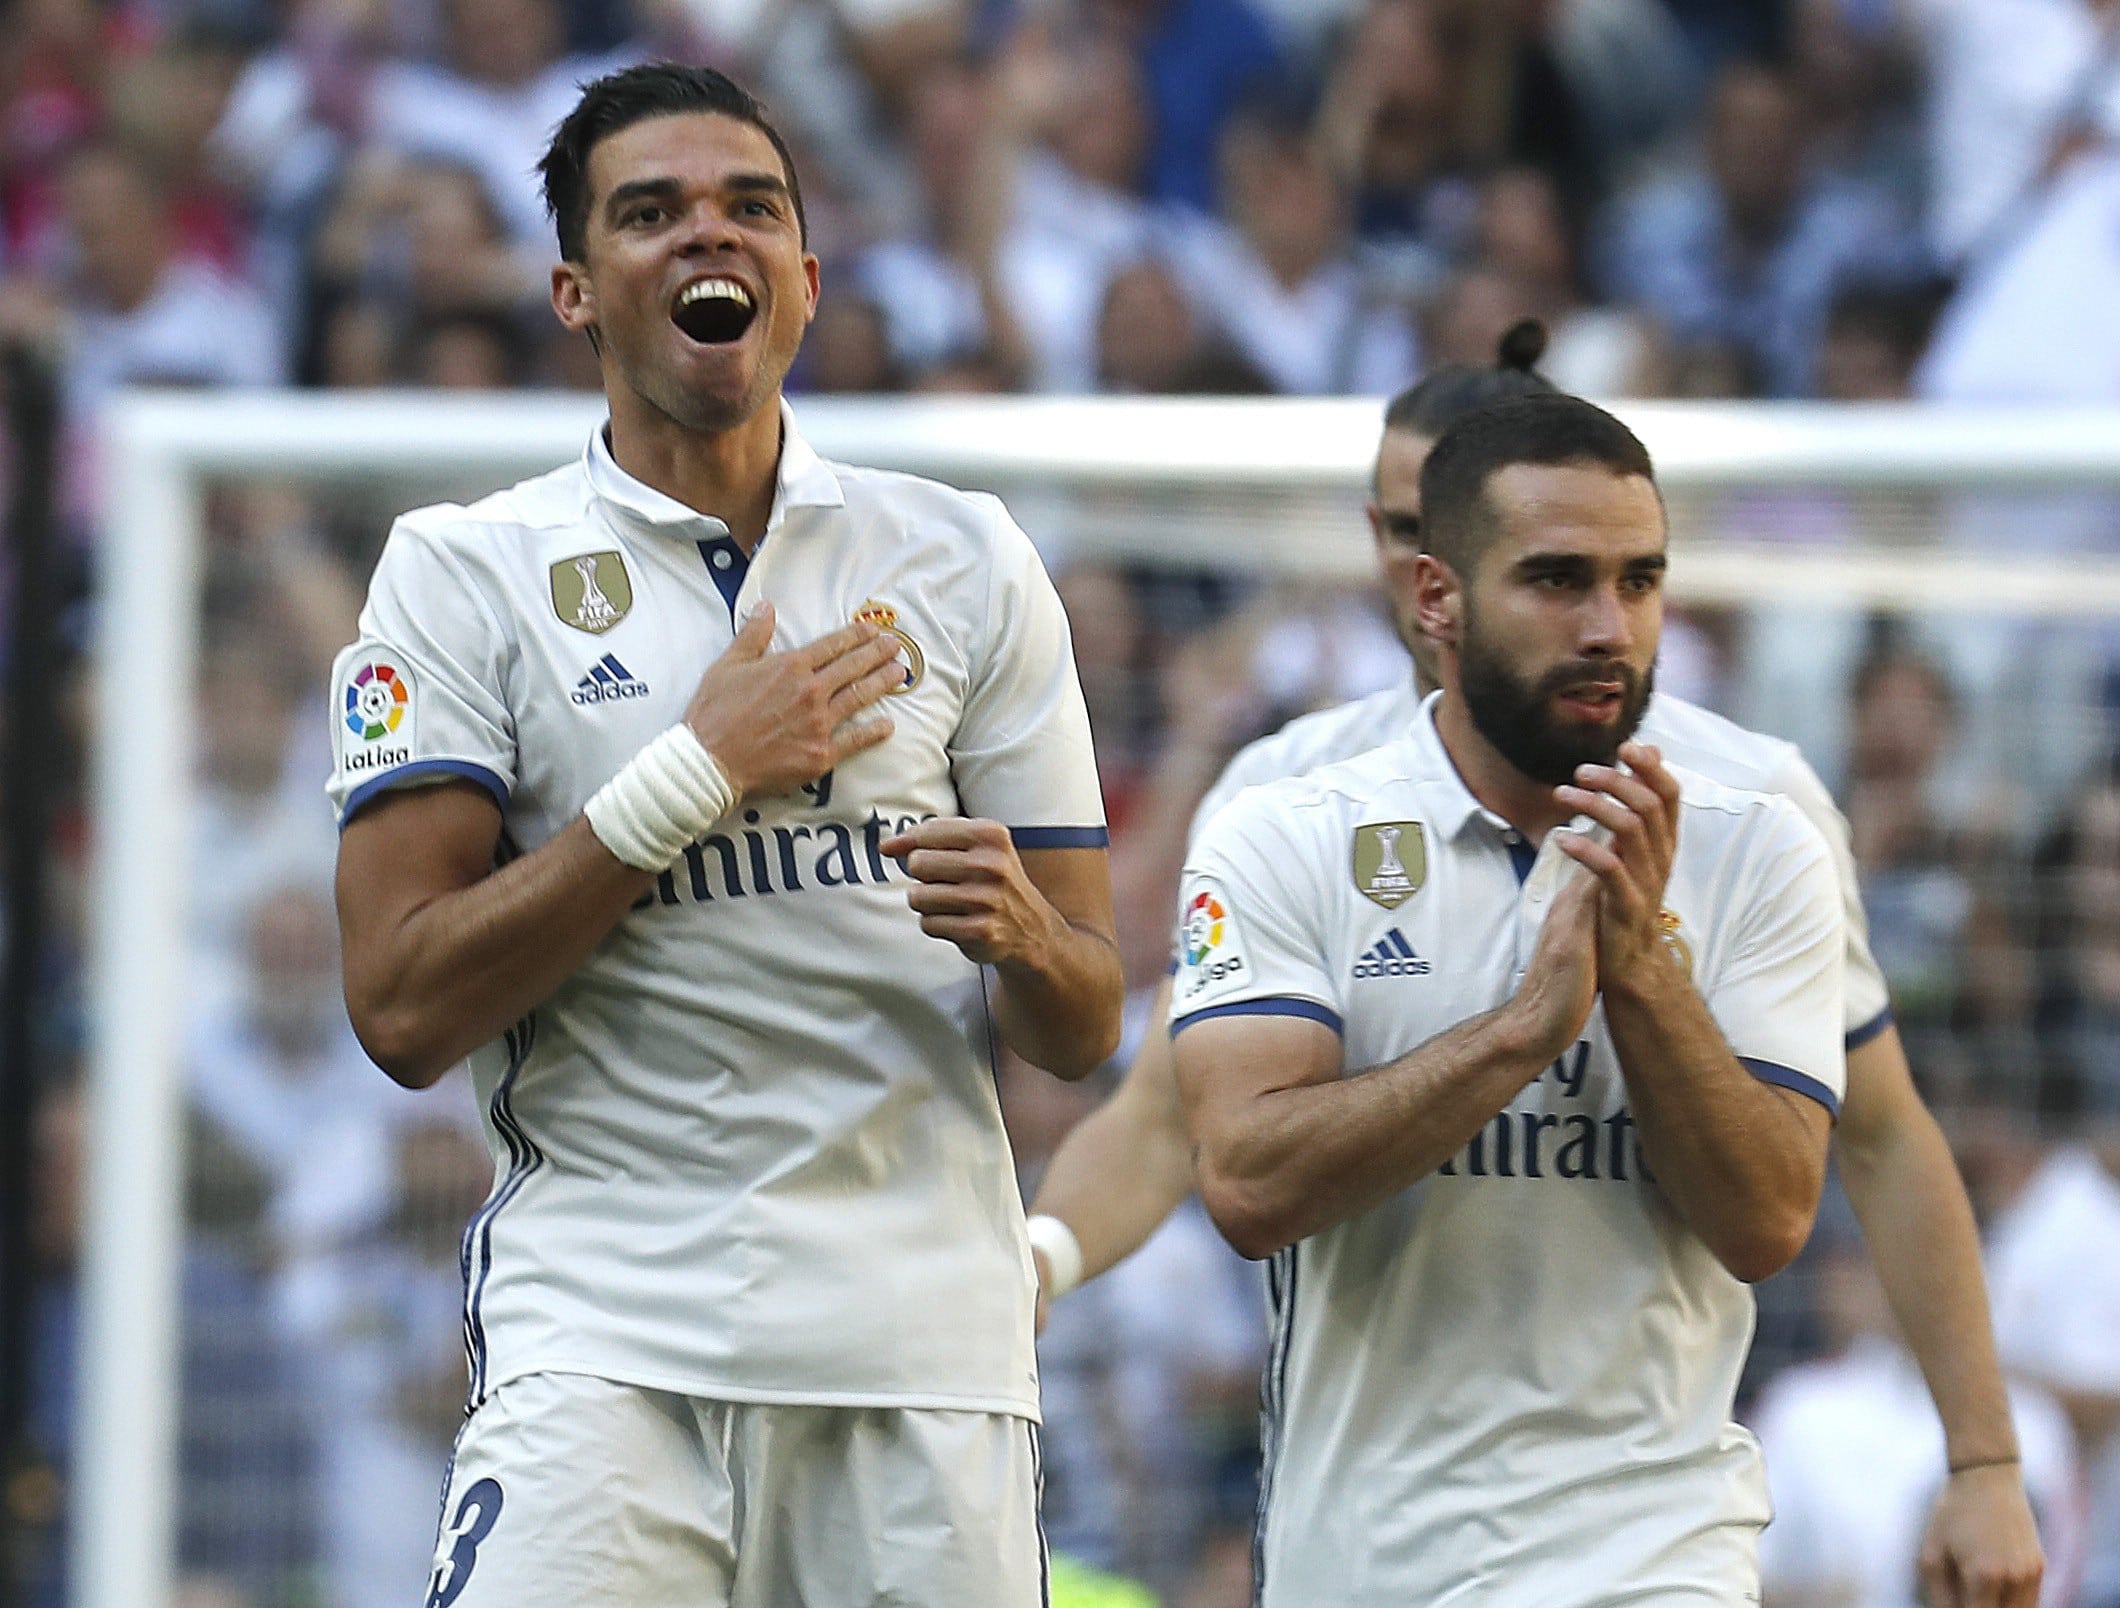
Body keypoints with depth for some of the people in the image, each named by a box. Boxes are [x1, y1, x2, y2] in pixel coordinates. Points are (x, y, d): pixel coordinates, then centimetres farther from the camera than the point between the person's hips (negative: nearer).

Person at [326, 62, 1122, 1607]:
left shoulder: (965, 563, 11)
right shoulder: (466, 573, 3)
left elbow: (1083, 1030, 11)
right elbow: (403, 1010, -7)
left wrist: (1023, 938, -12)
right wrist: (693, 774, -11)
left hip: (923, 1342, 3)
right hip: (604, 1337, -2)